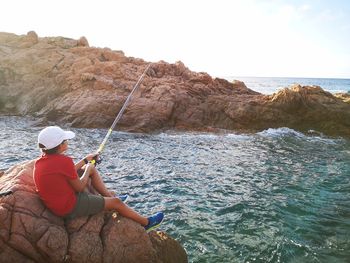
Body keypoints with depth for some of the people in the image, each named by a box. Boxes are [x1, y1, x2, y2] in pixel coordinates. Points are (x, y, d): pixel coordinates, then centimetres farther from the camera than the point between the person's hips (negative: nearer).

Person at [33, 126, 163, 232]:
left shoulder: (39, 161, -1)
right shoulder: (64, 161, -28)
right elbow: (79, 187, -17)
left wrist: (85, 160, 12)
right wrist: (88, 170, -1)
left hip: (54, 204, 9)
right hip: (71, 208, -9)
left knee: (91, 169, 17)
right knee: (116, 202, 1)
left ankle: (109, 195, 29)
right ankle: (147, 222, 19)